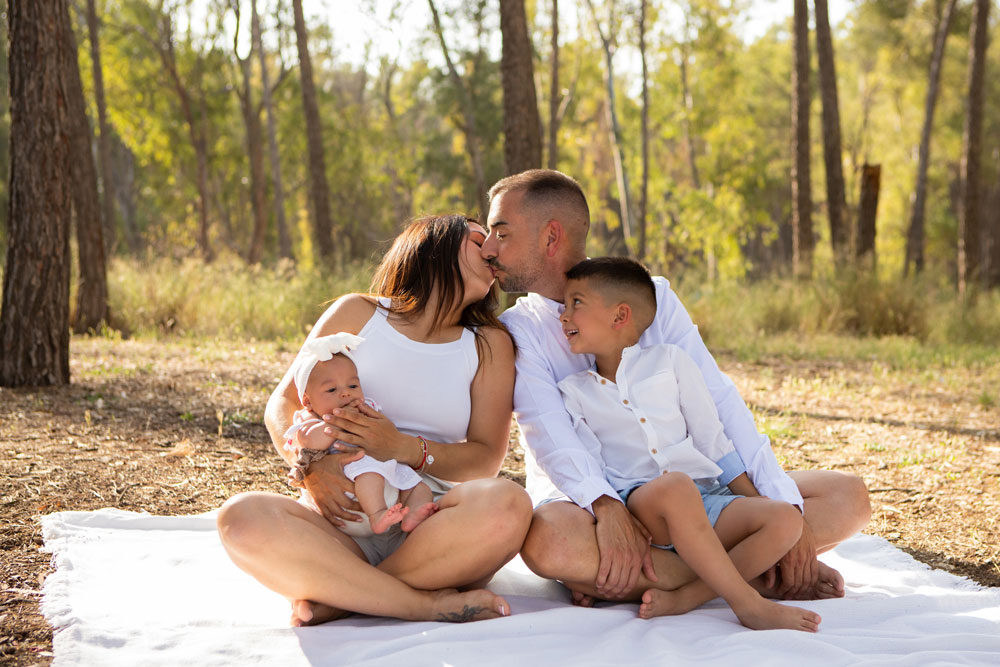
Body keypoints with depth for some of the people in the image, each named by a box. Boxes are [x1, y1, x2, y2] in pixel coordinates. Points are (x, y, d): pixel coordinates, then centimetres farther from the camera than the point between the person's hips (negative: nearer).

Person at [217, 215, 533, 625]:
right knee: (241, 517, -31)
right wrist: (312, 468, -13)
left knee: (508, 504, -33)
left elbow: (487, 459, 3)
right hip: (344, 525, 0)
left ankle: (337, 598, -24)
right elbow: (282, 404, 10)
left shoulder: (491, 346, 15)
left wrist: (405, 448, -17)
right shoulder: (357, 314, 15)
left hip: (432, 530, 0)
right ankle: (429, 603, -29)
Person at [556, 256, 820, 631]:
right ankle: (748, 603, -31)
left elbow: (713, 441, 13)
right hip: (635, 503, -3)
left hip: (707, 501, 3)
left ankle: (685, 598, -31)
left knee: (785, 520, -22)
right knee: (675, 487, -36)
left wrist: (755, 505, 6)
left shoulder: (669, 361, 15)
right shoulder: (574, 392, 14)